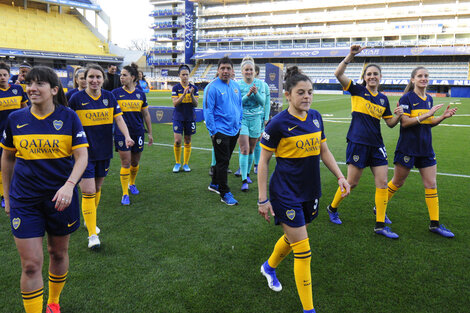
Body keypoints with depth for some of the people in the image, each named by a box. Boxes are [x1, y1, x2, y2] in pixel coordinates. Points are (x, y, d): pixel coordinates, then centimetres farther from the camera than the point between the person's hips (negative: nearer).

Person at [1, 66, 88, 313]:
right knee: (31, 265, -3)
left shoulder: (68, 117, -6)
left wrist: (69, 185, -25)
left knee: (58, 253, 17)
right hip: (25, 200, 1)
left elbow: (81, 156, -9)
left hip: (60, 197, 0)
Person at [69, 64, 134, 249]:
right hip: (85, 152, -4)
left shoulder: (109, 97, 3)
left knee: (97, 188, 17)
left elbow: (119, 119, 2)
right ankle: (92, 235, -1)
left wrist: (127, 136, -14)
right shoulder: (77, 98, -7)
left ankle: (90, 220, 39)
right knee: (88, 192, -9)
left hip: (104, 151, 4)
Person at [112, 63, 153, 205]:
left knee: (135, 163, 13)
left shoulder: (140, 94, 4)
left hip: (138, 132, 3)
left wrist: (150, 133, 12)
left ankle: (132, 184, 40)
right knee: (125, 163, -4)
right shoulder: (116, 93, -3)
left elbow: (146, 115, 11)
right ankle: (125, 194, 5)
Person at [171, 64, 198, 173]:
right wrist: (184, 94, -22)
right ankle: (177, 163, 10)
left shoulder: (194, 88, 2)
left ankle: (186, 164, 20)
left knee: (188, 141, 7)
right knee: (177, 141, -10)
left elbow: (196, 104, -2)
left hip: (190, 118, 2)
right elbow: (175, 103, -10)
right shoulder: (176, 88, -1)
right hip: (178, 118, -2)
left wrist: (191, 95, -19)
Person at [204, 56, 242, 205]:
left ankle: (215, 184, 34)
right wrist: (213, 131, -14)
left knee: (224, 160, 17)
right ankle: (225, 194, 6)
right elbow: (208, 110, -11)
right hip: (220, 131, -7)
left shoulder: (235, 86, 10)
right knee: (222, 162, -2)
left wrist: (239, 124, 15)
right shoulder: (212, 87, -11)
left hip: (234, 130, 7)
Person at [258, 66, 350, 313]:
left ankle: (269, 266, 53)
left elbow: (324, 151, 14)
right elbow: (263, 162, -10)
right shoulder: (278, 124, -16)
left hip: (310, 191, 7)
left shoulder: (316, 117, 3)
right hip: (286, 194, -6)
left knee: (292, 237, 23)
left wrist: (340, 176, 6)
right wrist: (263, 199, -11)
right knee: (303, 251, -3)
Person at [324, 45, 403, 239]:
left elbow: (390, 123, 16)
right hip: (358, 142, -5)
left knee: (382, 183, 1)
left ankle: (380, 225, 10)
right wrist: (351, 56, -24)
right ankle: (332, 208, 27)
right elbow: (338, 74, -15)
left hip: (376, 145, 5)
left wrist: (398, 115, -4)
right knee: (351, 183, 1)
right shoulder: (357, 91, -1)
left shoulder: (383, 99, 13)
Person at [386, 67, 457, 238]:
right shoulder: (407, 98, -9)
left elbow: (429, 123, 17)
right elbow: (404, 122, -19)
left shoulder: (429, 99, 11)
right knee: (397, 182, 5)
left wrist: (443, 116, 1)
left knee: (431, 185, 5)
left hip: (426, 149, 6)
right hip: (408, 148, -6)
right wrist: (426, 114, -24)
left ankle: (435, 224, 13)